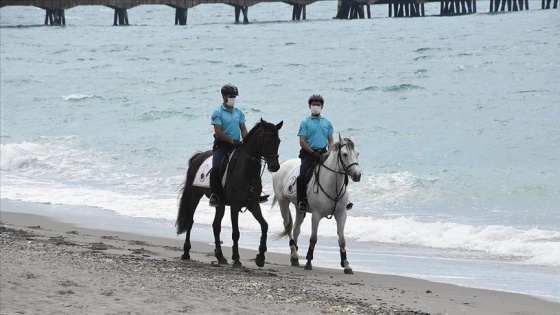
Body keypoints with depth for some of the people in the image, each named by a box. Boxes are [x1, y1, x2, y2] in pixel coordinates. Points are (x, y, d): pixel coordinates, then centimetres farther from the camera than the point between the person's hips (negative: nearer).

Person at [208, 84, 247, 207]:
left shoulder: (238, 111, 12)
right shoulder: (218, 112, -6)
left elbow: (243, 129, 13)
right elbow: (218, 132, -12)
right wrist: (233, 141, -17)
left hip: (237, 144, 5)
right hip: (222, 145, -5)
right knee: (216, 167, -24)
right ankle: (214, 195, -17)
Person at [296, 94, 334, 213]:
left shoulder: (327, 123, 15)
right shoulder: (305, 122, 4)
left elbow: (330, 141, 15)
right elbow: (302, 142, -4)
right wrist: (313, 153, -13)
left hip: (323, 153, 3)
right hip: (309, 153, -3)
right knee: (302, 175, -24)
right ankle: (302, 201, -15)